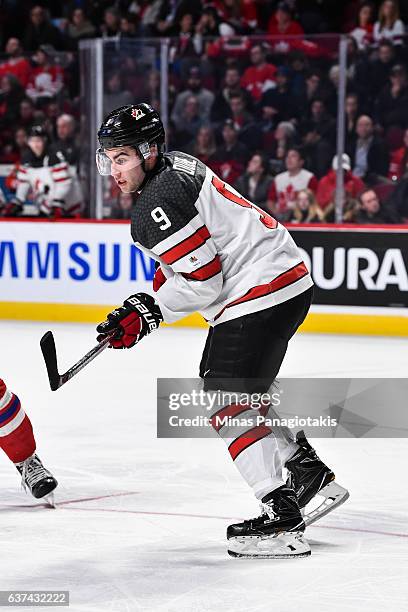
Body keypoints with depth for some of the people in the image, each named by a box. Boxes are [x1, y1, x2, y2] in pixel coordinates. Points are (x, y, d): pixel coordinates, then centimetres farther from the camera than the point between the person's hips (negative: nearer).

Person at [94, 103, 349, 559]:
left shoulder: (156, 205, -19)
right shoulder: (175, 165, 13)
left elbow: (203, 280, -20)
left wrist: (146, 314, -12)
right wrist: (156, 290, 20)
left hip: (260, 293, -11)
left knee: (229, 403, -12)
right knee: (217, 378, 25)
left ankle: (282, 520, -17)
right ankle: (307, 469, 29)